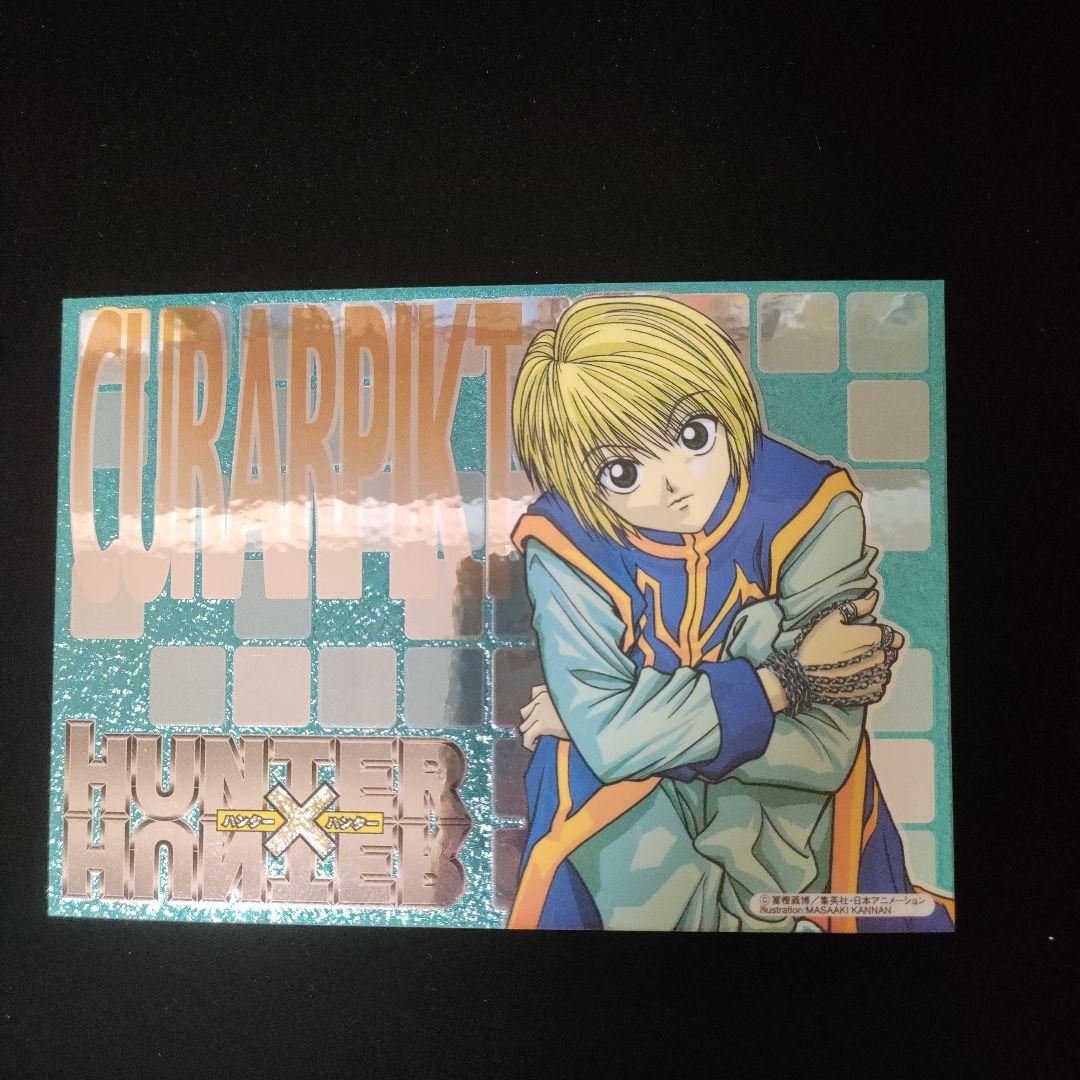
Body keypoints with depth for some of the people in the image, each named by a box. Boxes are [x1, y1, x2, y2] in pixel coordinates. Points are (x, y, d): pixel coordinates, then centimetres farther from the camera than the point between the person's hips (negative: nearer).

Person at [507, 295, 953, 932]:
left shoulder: (811, 514, -20)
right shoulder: (566, 547, -18)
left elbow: (825, 752, -21)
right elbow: (609, 742, -23)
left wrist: (642, 722, -20)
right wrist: (780, 681, -23)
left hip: (777, 804, 1)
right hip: (629, 805, 0)